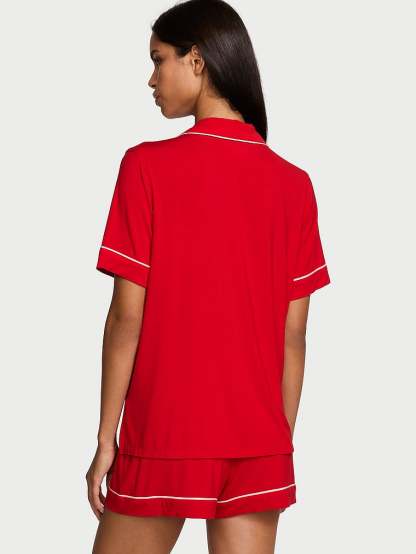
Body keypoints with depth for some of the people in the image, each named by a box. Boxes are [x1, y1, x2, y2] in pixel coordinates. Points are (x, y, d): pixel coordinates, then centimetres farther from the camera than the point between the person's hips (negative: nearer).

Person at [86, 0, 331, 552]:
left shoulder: (147, 165, -9)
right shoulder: (294, 184, 2)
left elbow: (127, 318, -9)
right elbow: (293, 333, 3)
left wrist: (106, 438, -1)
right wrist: (281, 443, 11)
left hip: (164, 436, -3)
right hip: (259, 442, 3)